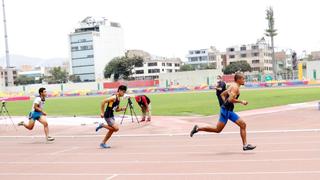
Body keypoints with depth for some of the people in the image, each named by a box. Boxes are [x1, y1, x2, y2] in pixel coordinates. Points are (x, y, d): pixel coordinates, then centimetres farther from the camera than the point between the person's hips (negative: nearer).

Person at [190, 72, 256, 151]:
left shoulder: (233, 86, 18)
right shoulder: (235, 87, -13)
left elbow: (222, 94, 25)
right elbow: (231, 99, -25)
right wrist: (241, 102, -15)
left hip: (229, 110, 10)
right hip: (226, 110, -10)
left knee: (243, 125, 6)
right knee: (218, 129, -7)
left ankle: (245, 145, 6)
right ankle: (198, 128, 3)